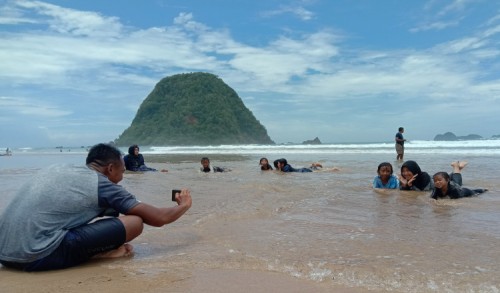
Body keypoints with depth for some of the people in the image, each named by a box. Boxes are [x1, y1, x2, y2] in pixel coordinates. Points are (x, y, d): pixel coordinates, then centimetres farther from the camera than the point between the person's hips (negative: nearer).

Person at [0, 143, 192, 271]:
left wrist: (112, 238, 38)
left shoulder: (57, 169, 18)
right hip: (39, 256, -8)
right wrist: (184, 205, 23)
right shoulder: (103, 185, -2)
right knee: (135, 222, -7)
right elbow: (159, 218, 3)